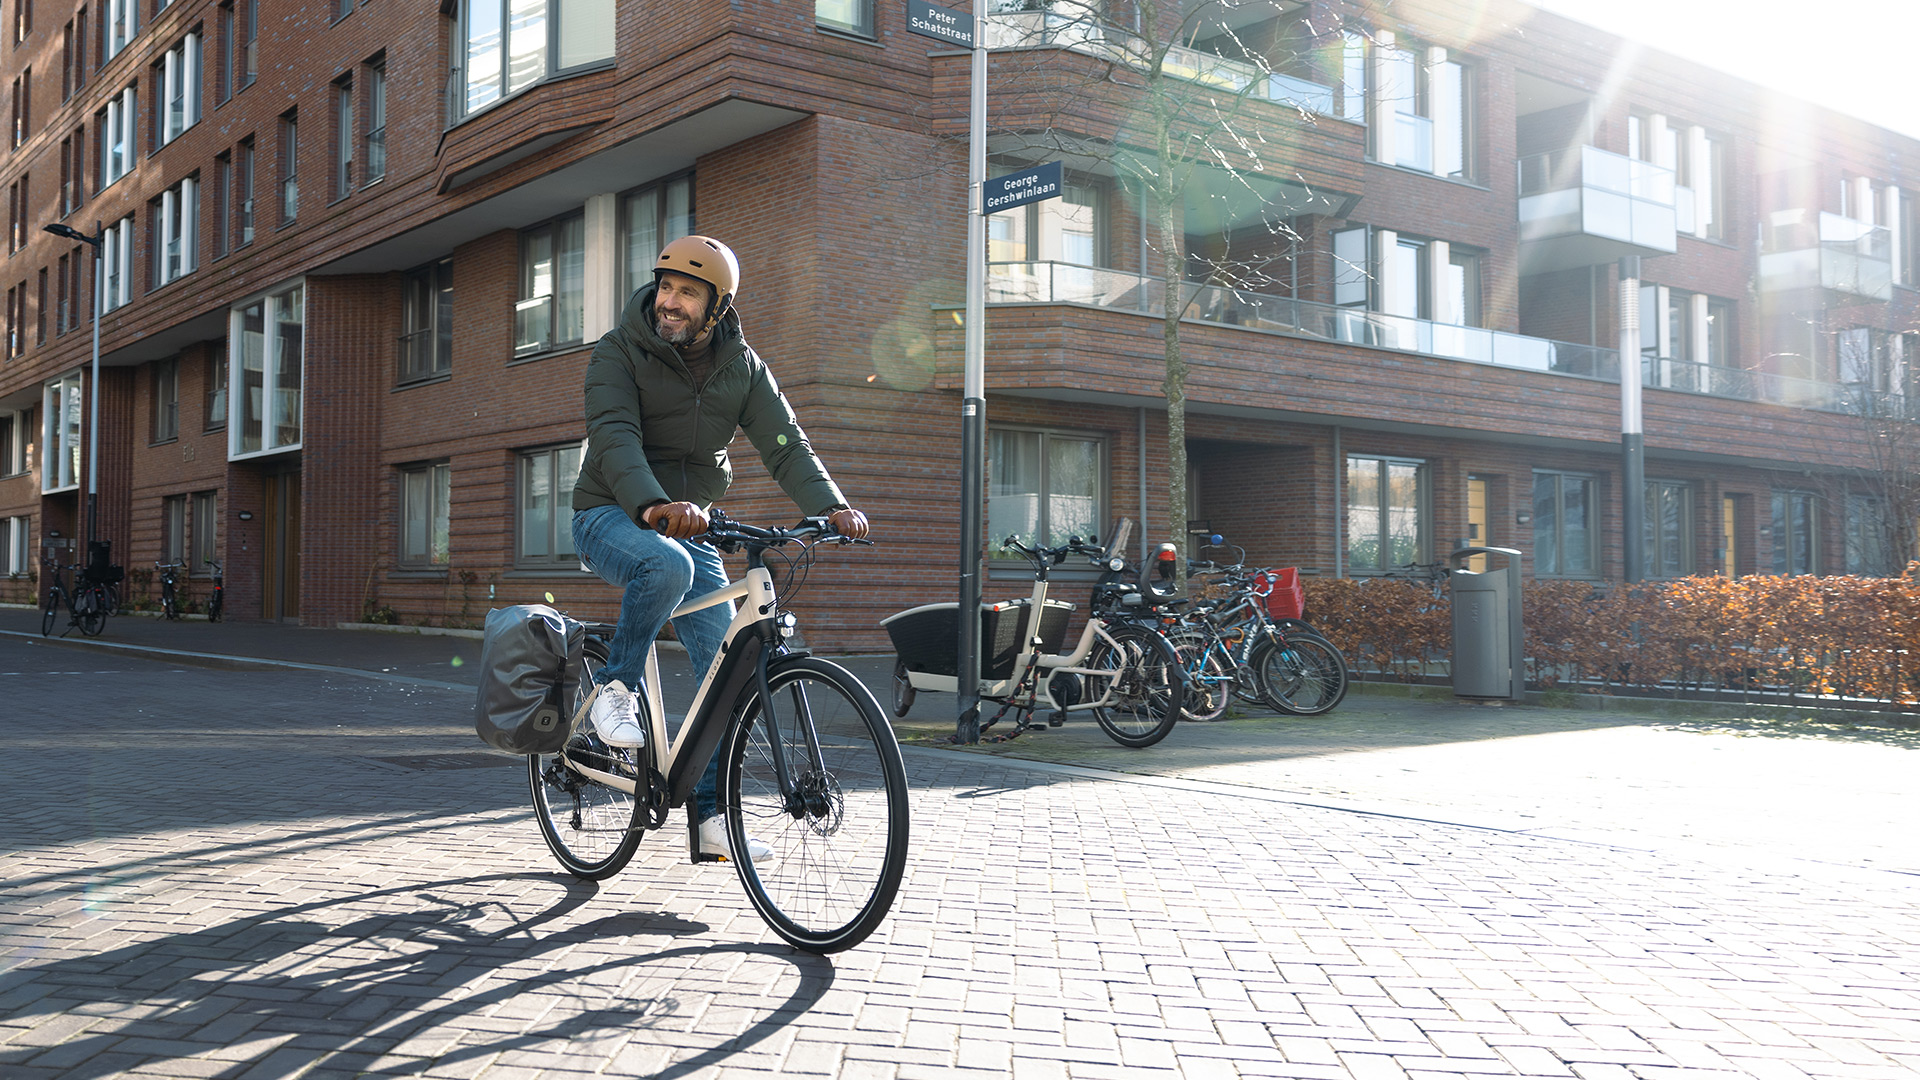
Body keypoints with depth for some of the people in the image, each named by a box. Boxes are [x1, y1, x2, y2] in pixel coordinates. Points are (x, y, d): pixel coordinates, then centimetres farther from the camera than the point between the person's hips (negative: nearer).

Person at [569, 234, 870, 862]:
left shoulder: (741, 366, 2)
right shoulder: (621, 352, -10)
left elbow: (785, 443, -7)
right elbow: (615, 435, -26)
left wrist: (831, 506, -27)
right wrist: (652, 505, -47)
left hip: (692, 529, 4)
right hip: (612, 518, -4)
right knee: (667, 564, -39)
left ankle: (711, 815, 2)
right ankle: (615, 690, -16)